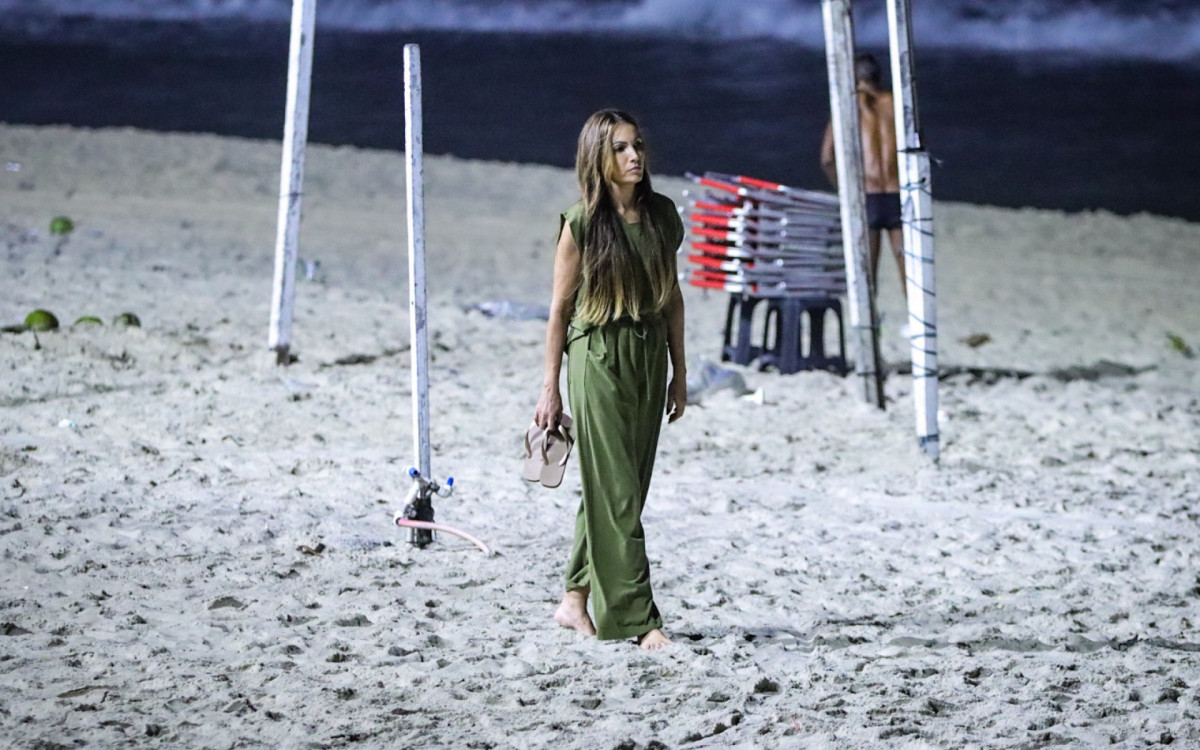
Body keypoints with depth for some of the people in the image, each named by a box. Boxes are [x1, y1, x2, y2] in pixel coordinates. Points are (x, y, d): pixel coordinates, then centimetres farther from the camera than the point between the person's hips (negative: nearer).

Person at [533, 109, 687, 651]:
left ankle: (575, 600, 22)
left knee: (619, 487, 10)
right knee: (616, 493, -7)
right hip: (597, 356, -6)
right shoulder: (582, 224, -9)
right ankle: (637, 617, -8)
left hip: (648, 356, 6)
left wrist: (679, 373, 12)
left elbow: (672, 296, 12)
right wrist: (551, 388, -4)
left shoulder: (661, 215, 5)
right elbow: (560, 306, -4)